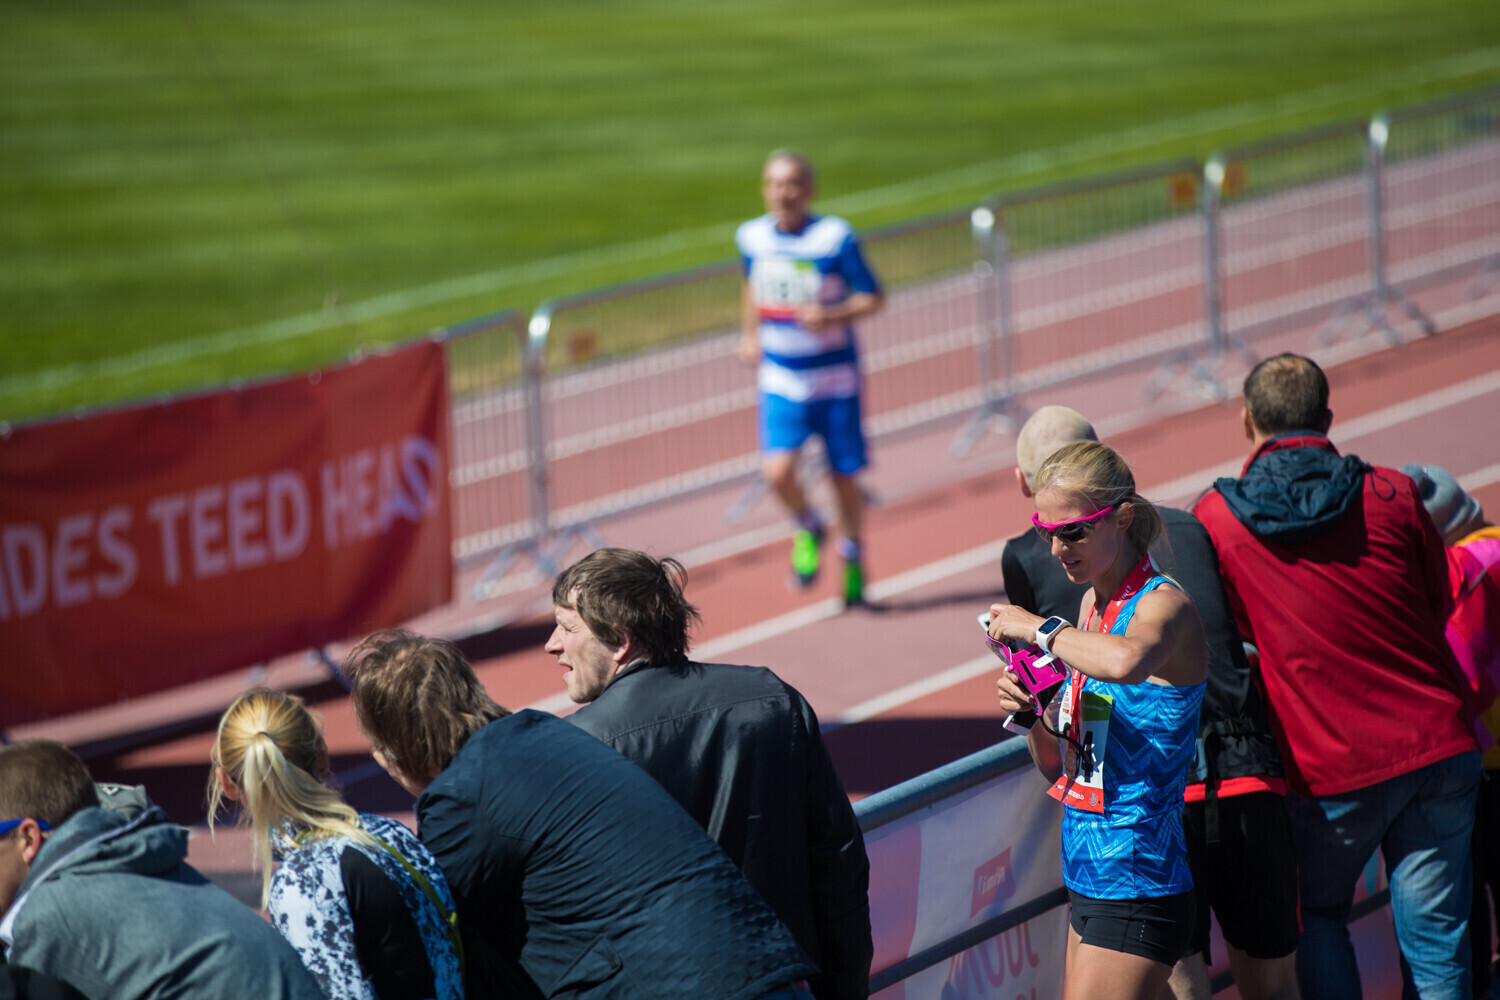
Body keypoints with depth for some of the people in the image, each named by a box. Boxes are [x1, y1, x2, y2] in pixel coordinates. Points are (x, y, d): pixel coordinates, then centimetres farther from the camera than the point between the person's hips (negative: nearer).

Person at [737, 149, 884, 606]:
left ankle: (852, 556, 34)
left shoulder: (836, 238, -13)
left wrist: (833, 315, -24)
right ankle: (807, 529, 16)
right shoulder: (752, 238, 0)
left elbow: (873, 298, -6)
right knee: (778, 472, -16)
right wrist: (750, 334, 12)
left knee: (844, 476, 7)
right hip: (781, 379, 2)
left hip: (835, 379, -2)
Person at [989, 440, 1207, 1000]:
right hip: (1090, 884, 9)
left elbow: (1126, 660, -42)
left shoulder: (1163, 604, -14)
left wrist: (1038, 629, -25)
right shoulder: (1093, 603, 11)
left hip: (1137, 886, -9)